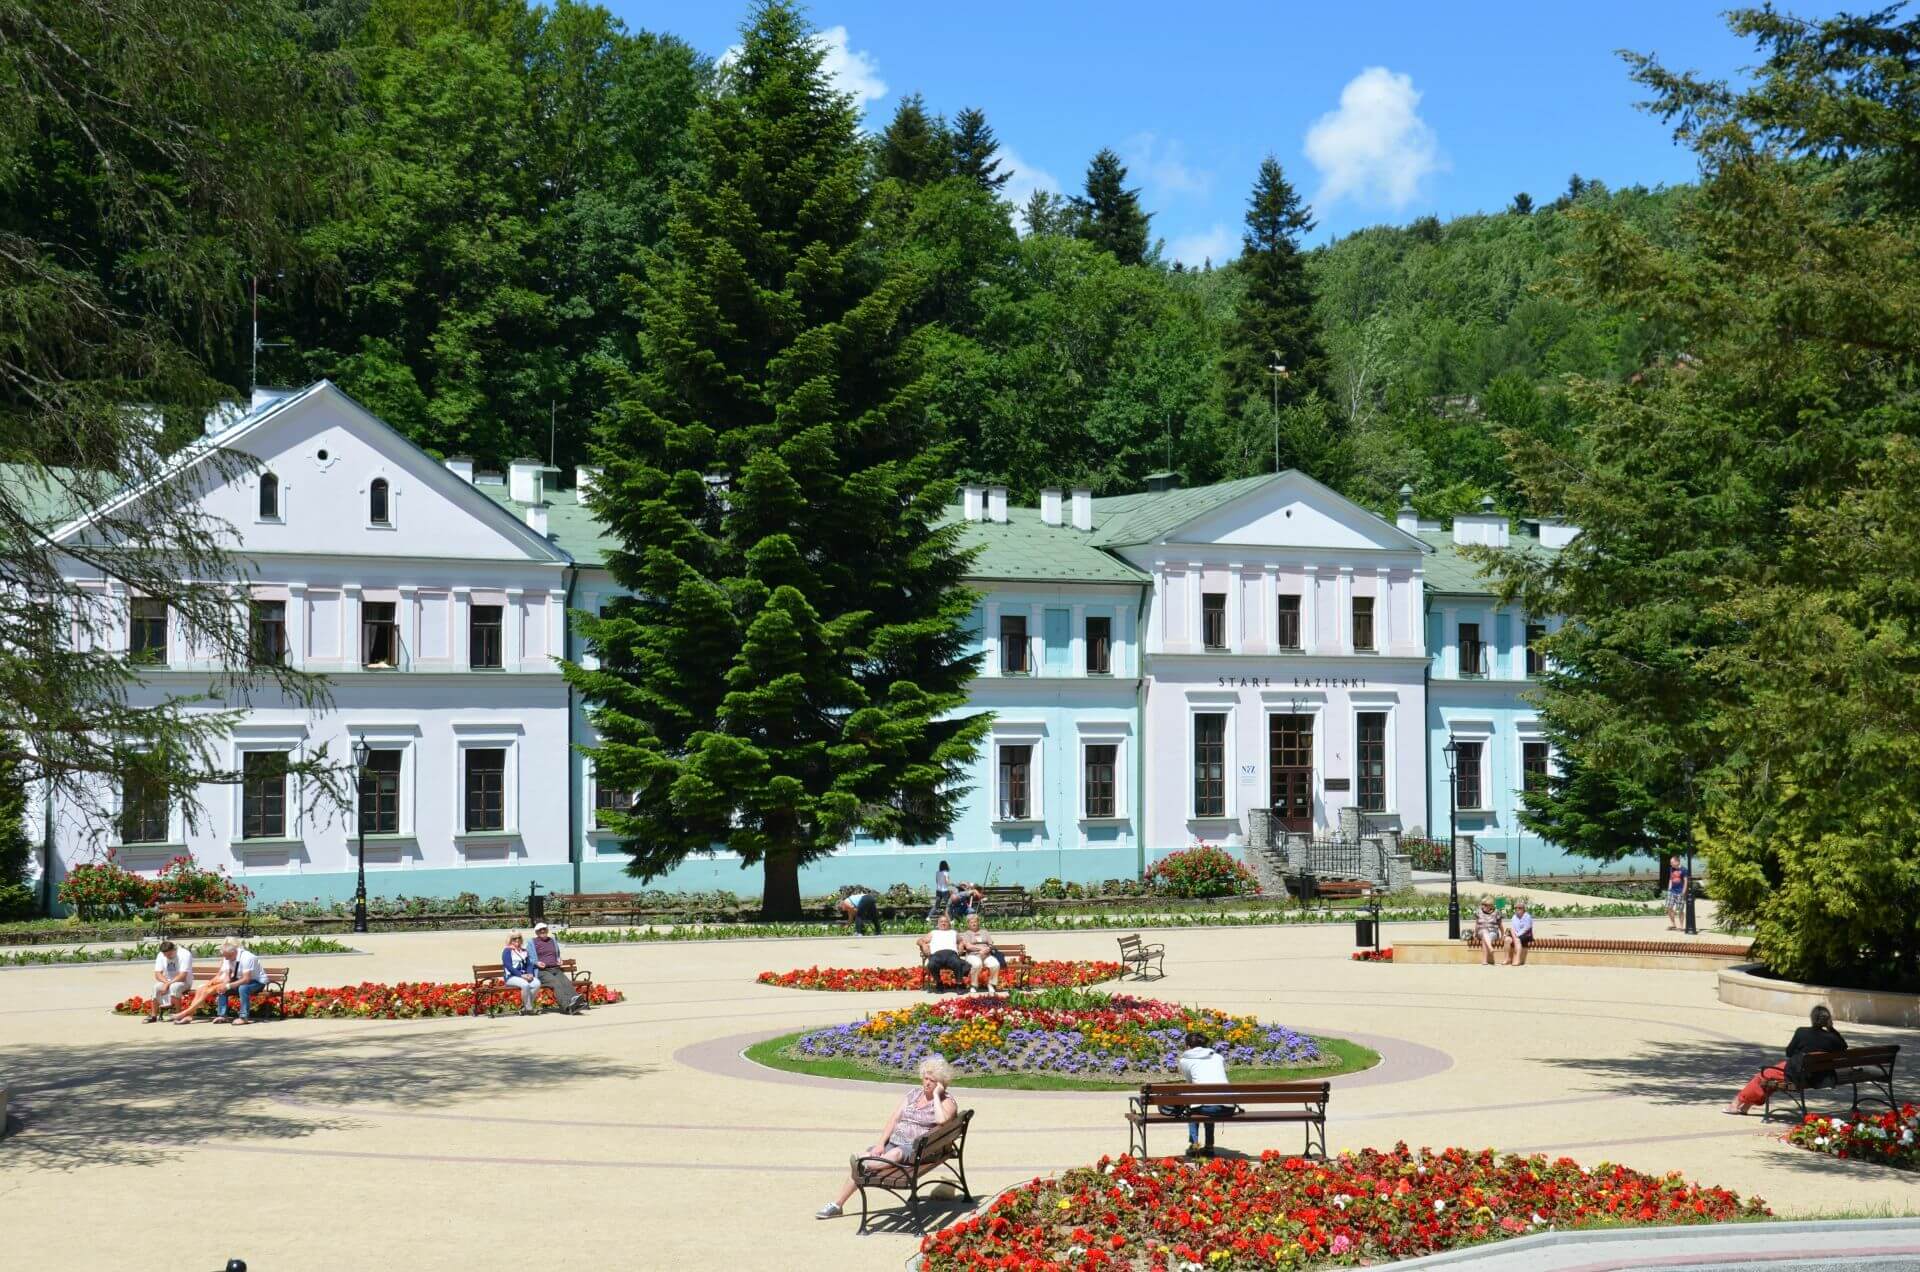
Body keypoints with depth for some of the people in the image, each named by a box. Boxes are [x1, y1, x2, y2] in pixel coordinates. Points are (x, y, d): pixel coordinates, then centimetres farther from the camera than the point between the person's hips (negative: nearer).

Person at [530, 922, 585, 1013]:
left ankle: (578, 1002, -53)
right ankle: (568, 1006, -55)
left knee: (567, 982, -29)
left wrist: (559, 960, 16)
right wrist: (537, 963, -11)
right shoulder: (533, 942, 14)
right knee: (556, 983, -35)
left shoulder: (553, 941, 28)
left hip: (556, 970, 4)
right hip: (542, 971, -4)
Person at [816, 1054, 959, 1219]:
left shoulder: (947, 1101, 0)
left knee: (896, 1153, -38)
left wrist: (936, 1095, -15)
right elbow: (894, 1118, 11)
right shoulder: (914, 1094, 17)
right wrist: (881, 1143, -2)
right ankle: (836, 1205, -9)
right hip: (894, 1141, 5)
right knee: (861, 1159, -13)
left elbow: (942, 1120, -23)